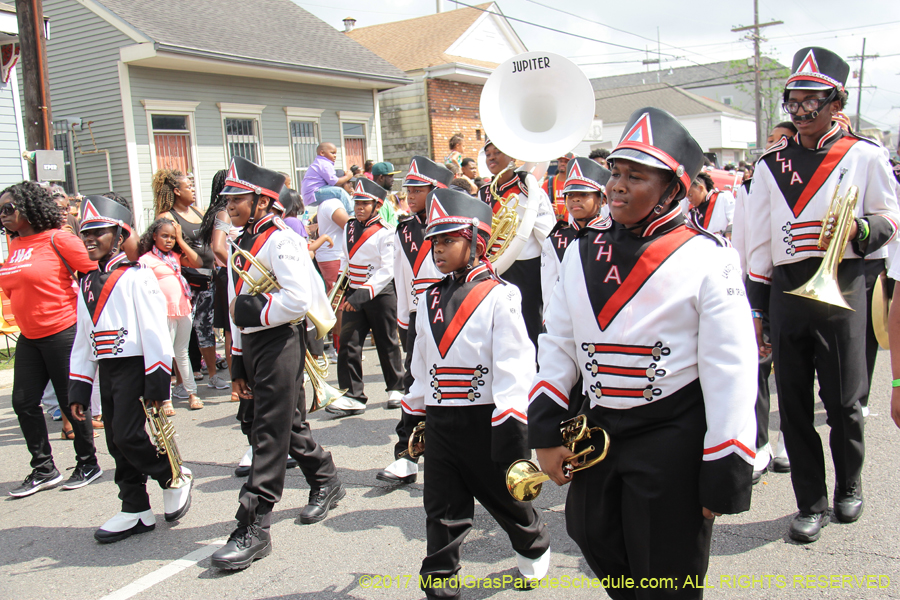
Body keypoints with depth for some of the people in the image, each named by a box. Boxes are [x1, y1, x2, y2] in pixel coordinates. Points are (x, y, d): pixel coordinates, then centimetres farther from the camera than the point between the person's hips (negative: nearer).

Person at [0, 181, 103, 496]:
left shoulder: (57, 239, -12)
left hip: (63, 333, -7)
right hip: (29, 337, 7)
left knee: (71, 401, 2)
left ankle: (88, 463, 20)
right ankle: (43, 470, 19)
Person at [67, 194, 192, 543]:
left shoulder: (135, 276, -8)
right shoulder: (86, 284, 15)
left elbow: (155, 329, -13)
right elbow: (82, 339, 18)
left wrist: (158, 382, -18)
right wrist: (78, 389, 14)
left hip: (134, 367, -8)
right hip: (106, 370, 8)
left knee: (129, 436, -13)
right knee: (117, 444, 9)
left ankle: (175, 478, 10)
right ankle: (135, 511, 18)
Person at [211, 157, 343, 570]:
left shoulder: (280, 241, -13)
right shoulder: (240, 245, 16)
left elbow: (298, 299, -24)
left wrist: (252, 310, -15)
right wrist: (239, 363, 17)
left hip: (280, 343, -9)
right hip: (253, 345, 9)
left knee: (270, 433, -6)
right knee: (288, 424, 19)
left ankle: (253, 529, -3)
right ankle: (325, 482, 39)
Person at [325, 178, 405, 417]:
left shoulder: (385, 233, -11)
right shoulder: (349, 228, 9)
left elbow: (387, 271, -16)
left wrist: (365, 293, -24)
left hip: (380, 294, -5)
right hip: (353, 293, 5)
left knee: (387, 343, 8)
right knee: (348, 343, -3)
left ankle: (396, 388, 26)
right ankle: (352, 395, 0)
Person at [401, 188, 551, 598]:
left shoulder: (499, 296, -11)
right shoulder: (432, 298, 9)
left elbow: (513, 367, -16)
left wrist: (510, 432, -20)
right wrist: (413, 415, 19)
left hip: (485, 420, -4)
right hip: (440, 421, 5)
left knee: (505, 497, 15)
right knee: (442, 510, 8)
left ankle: (534, 548, 43)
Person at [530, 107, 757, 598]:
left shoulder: (709, 258, -12)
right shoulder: (583, 252, 4)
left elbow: (730, 371, -13)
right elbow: (557, 343, 7)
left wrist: (725, 475, -12)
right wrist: (546, 432, 2)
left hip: (672, 441, -5)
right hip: (595, 430, 5)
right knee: (600, 549, 21)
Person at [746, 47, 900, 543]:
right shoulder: (771, 164, 10)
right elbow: (759, 241, 10)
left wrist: (859, 229, -16)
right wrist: (755, 308, 6)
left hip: (840, 287, -2)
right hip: (786, 290, 3)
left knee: (843, 401, 3)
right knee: (794, 404, 5)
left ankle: (849, 485, 31)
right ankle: (811, 504, 19)